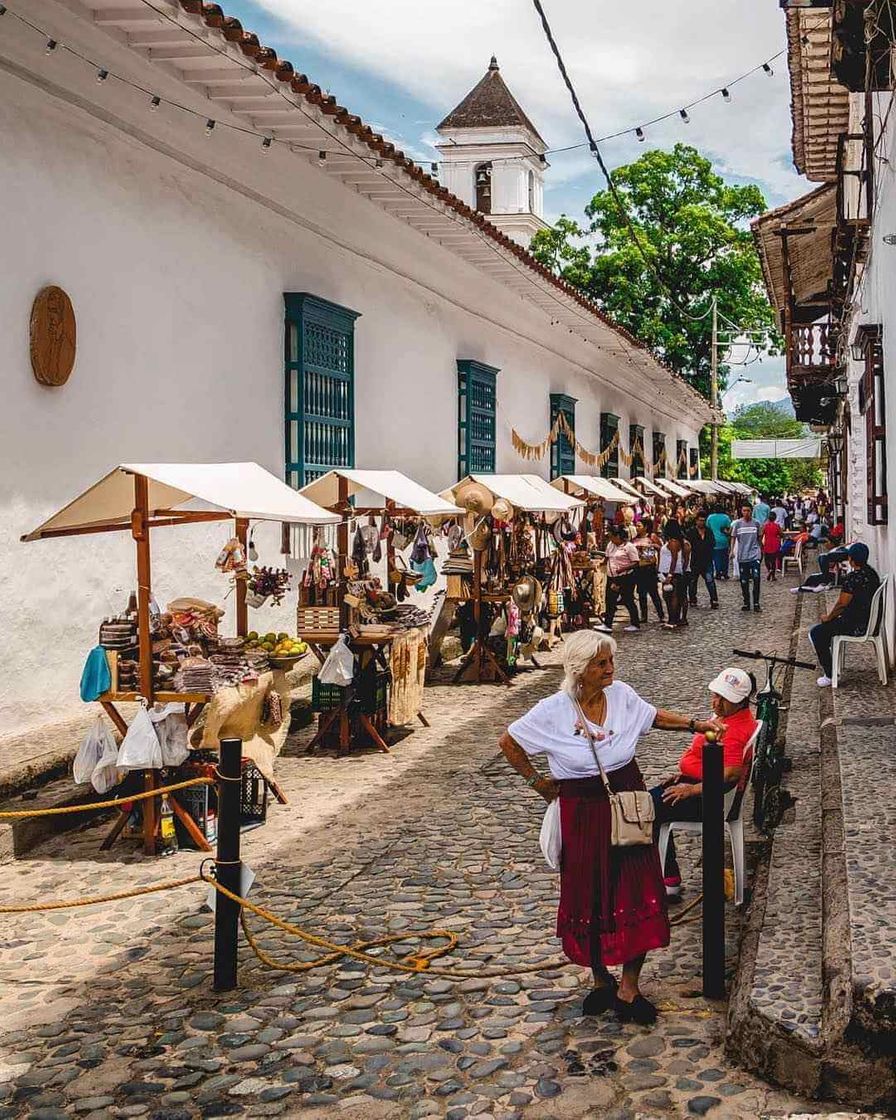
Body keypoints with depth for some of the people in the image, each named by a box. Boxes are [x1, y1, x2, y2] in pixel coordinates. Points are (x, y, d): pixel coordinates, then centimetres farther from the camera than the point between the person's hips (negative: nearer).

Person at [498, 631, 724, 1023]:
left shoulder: (622, 694, -5)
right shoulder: (553, 710, -14)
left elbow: (654, 716, 15)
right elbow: (508, 742, -3)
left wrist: (694, 724, 3)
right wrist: (536, 782, 0)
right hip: (582, 812, -2)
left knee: (640, 894, -2)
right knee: (589, 899, 7)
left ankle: (628, 988, 9)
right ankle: (601, 979, 29)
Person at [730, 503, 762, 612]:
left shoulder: (756, 523, 4)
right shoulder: (737, 523, 0)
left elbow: (759, 538, 14)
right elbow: (733, 538, 3)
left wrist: (760, 549, 14)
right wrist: (732, 551, -9)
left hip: (754, 555, 0)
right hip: (742, 556, 0)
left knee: (756, 578, -12)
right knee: (744, 581, 6)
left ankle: (756, 603, -5)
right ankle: (746, 603, 18)